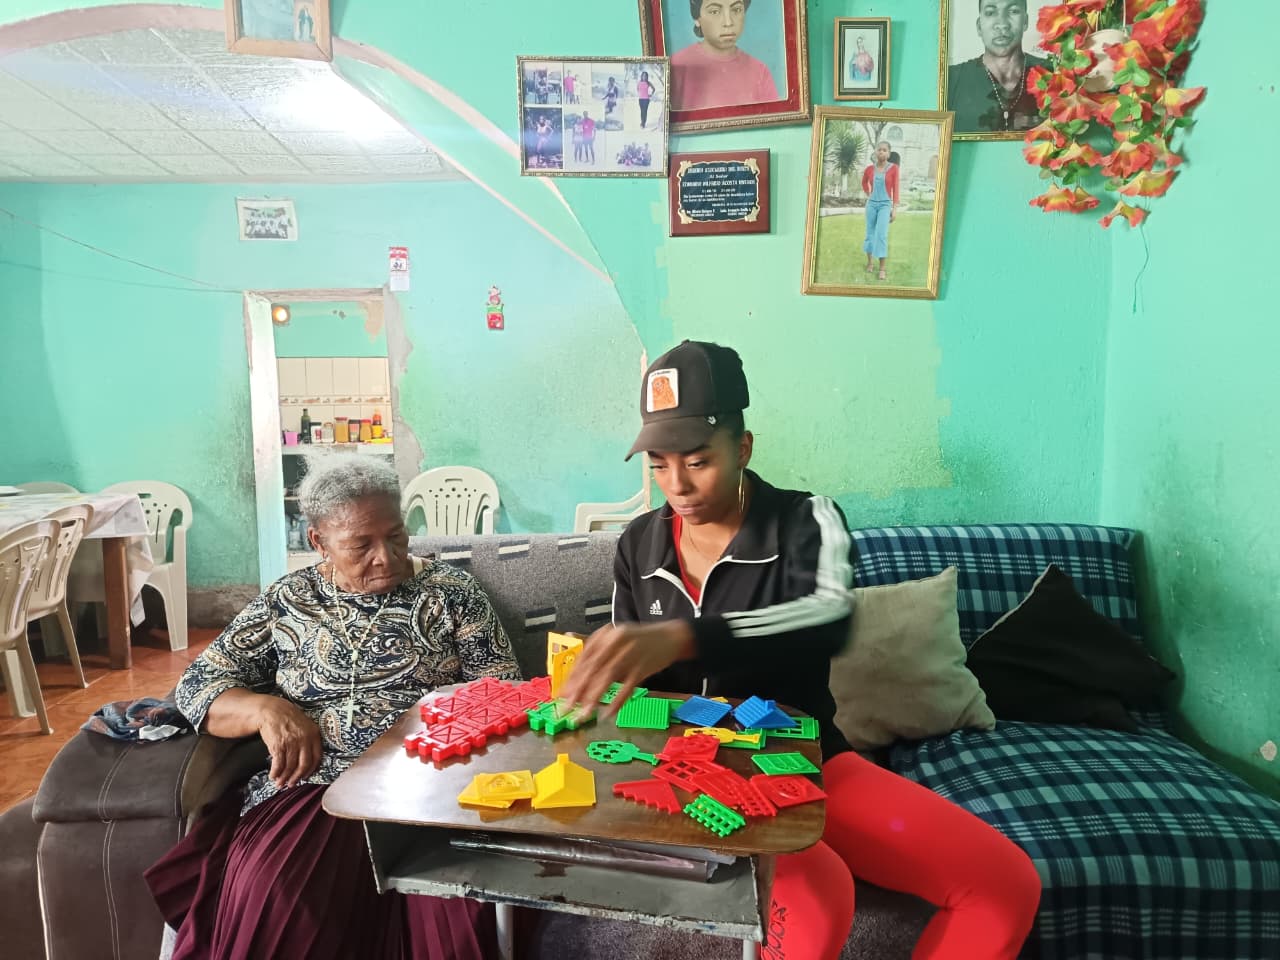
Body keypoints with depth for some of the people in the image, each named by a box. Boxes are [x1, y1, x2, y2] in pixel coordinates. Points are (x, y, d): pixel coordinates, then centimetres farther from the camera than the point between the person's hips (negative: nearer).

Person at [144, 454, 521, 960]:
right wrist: (265, 709, -13)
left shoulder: (450, 589, 5)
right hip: (316, 786, 1)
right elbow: (197, 685, 8)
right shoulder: (285, 602, 9)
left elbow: (503, 689, 5)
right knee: (271, 898, -29)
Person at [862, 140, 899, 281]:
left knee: (882, 235, -13)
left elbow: (895, 189, -6)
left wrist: (895, 209, -8)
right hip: (871, 203, 3)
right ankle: (870, 262, 27)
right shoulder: (870, 168, 1)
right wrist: (868, 195, 12)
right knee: (870, 234, 10)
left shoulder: (893, 168, -8)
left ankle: (882, 269, -11)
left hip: (885, 204, -3)